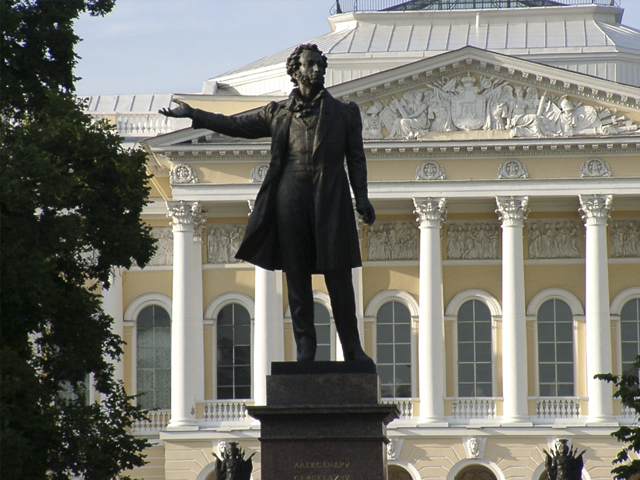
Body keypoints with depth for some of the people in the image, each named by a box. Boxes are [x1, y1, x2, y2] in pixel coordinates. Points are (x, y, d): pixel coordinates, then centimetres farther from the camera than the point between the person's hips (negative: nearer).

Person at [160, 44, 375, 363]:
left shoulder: (343, 113, 13)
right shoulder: (278, 114, 14)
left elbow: (356, 158, 9)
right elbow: (237, 125, 18)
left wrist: (362, 198, -2)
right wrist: (193, 115, 13)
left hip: (331, 200, -1)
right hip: (291, 197, 1)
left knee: (339, 277, -4)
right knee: (297, 275, 0)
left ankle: (352, 348, 0)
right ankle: (305, 346, 5)